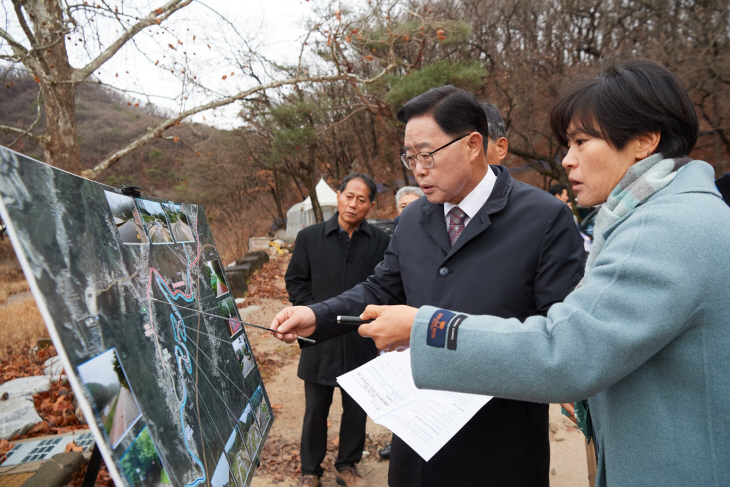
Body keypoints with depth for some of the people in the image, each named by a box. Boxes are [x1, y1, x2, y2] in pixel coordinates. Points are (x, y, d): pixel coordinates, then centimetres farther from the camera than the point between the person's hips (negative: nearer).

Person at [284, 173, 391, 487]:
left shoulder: (381, 242, -2)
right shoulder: (309, 237, 0)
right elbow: (295, 281, 5)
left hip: (361, 340, 0)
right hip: (320, 338, 0)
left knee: (356, 408, 14)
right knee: (315, 409, 12)